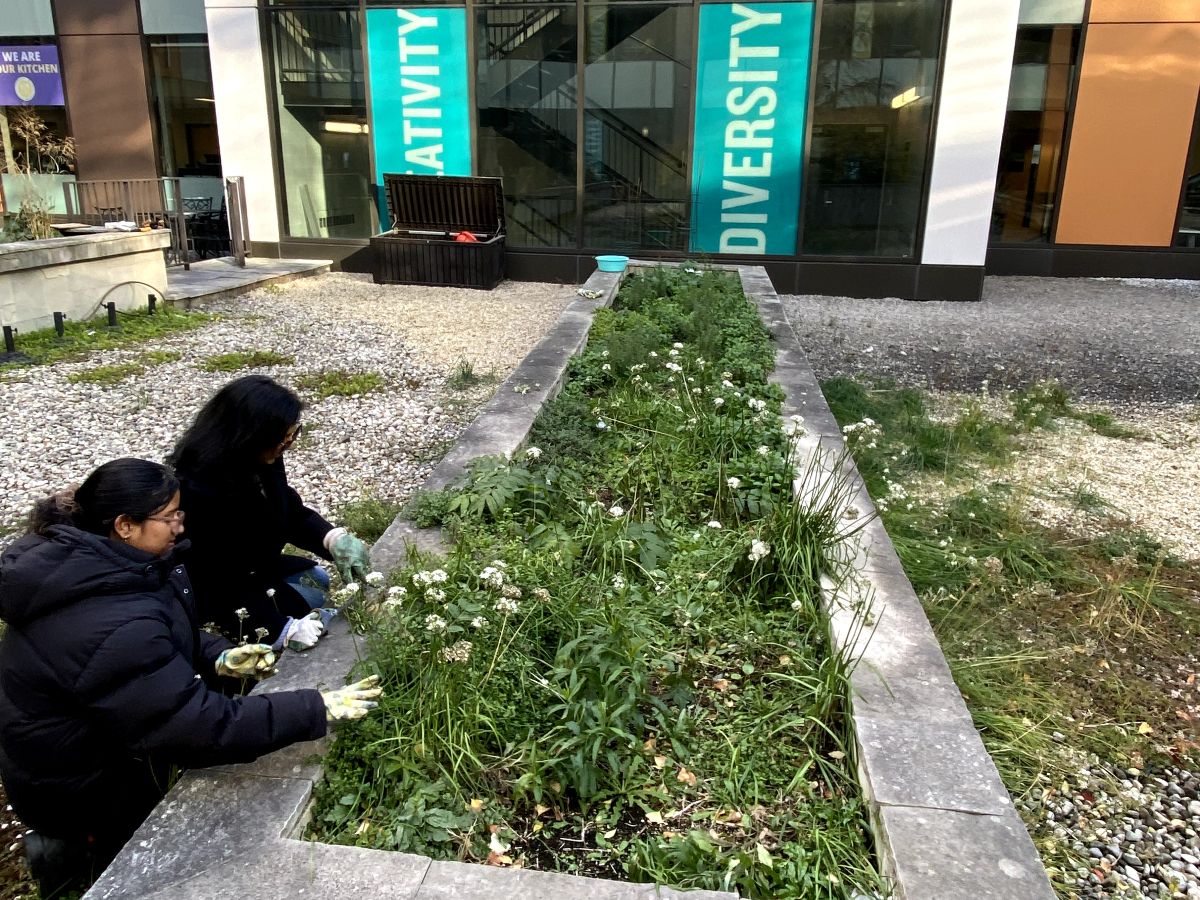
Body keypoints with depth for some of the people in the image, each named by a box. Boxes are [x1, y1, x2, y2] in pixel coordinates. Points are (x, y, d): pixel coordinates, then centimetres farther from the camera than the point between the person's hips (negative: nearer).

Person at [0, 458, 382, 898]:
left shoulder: (87, 560, -9)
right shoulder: (112, 629, -37)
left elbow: (164, 636, 6)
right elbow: (204, 726, -36)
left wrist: (219, 658, -10)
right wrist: (317, 710, -33)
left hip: (89, 731, 8)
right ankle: (79, 852, 11)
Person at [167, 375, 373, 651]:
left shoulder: (263, 460, -14)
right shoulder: (197, 491, -36)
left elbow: (291, 512, 0)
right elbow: (215, 586, -32)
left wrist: (334, 538, -21)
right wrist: (284, 629, -37)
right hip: (207, 597, -8)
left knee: (317, 580, 14)